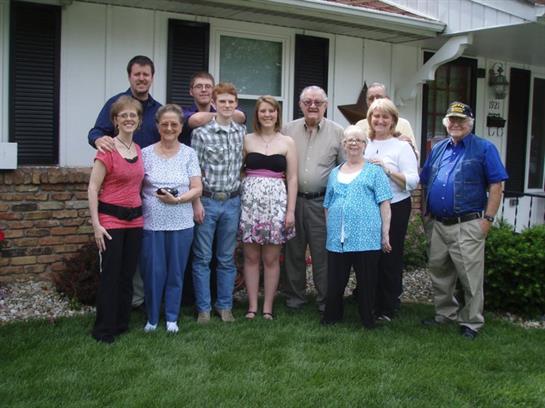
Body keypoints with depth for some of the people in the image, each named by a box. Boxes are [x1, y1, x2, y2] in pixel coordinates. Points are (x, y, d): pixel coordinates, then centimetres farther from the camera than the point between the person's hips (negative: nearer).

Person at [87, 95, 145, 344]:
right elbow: (92, 188, -11)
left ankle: (122, 323, 24)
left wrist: (141, 212, 12)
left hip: (135, 220, 6)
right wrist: (96, 224, -16)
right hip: (111, 219, -6)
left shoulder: (139, 150, 9)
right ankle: (104, 330, 9)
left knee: (127, 275, 12)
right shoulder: (107, 149, -10)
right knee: (110, 275, -1)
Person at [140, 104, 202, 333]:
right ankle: (152, 318, 22)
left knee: (176, 272, 9)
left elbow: (197, 189, 0)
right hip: (151, 223, 0)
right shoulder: (146, 153, 3)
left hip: (181, 224, 1)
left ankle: (172, 318, 24)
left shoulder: (189, 154, 4)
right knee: (153, 271, 4)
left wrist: (177, 199, -14)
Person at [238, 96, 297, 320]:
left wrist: (291, 210, -3)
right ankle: (252, 306, 14)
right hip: (249, 200, 1)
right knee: (251, 257, 4)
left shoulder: (287, 142, 5)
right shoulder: (246, 140, 7)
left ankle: (268, 307, 13)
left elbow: (292, 178, 3)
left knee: (271, 258, 4)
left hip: (276, 201, -1)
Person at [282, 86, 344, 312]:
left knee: (323, 252, 3)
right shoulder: (289, 130, 6)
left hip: (322, 202, -1)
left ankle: (325, 299, 16)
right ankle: (294, 295, 23)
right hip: (293, 199, 2)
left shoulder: (337, 132, 3)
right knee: (294, 250, 9)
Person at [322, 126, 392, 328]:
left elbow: (384, 204, 0)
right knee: (335, 282, 6)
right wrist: (329, 231, 15)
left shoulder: (374, 171, 6)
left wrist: (385, 234, -5)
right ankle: (331, 317, 22)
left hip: (366, 239, -3)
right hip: (337, 239, 3)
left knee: (367, 282, 4)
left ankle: (367, 319, 17)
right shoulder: (334, 173, 18)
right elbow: (327, 206, 21)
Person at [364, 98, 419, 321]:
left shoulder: (402, 147, -1)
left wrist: (388, 170, -19)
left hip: (395, 209, -3)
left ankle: (387, 309, 15)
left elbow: (413, 181, -10)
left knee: (390, 258, 3)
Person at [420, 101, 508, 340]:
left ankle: (471, 323, 10)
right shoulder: (438, 149, 14)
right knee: (439, 273, 14)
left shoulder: (484, 149, -1)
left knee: (471, 277, -2)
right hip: (438, 225, 6)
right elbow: (425, 183, 20)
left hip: (467, 226, -6)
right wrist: (427, 213, 12)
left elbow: (496, 185, -5)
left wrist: (488, 218, -11)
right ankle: (446, 314, 30)